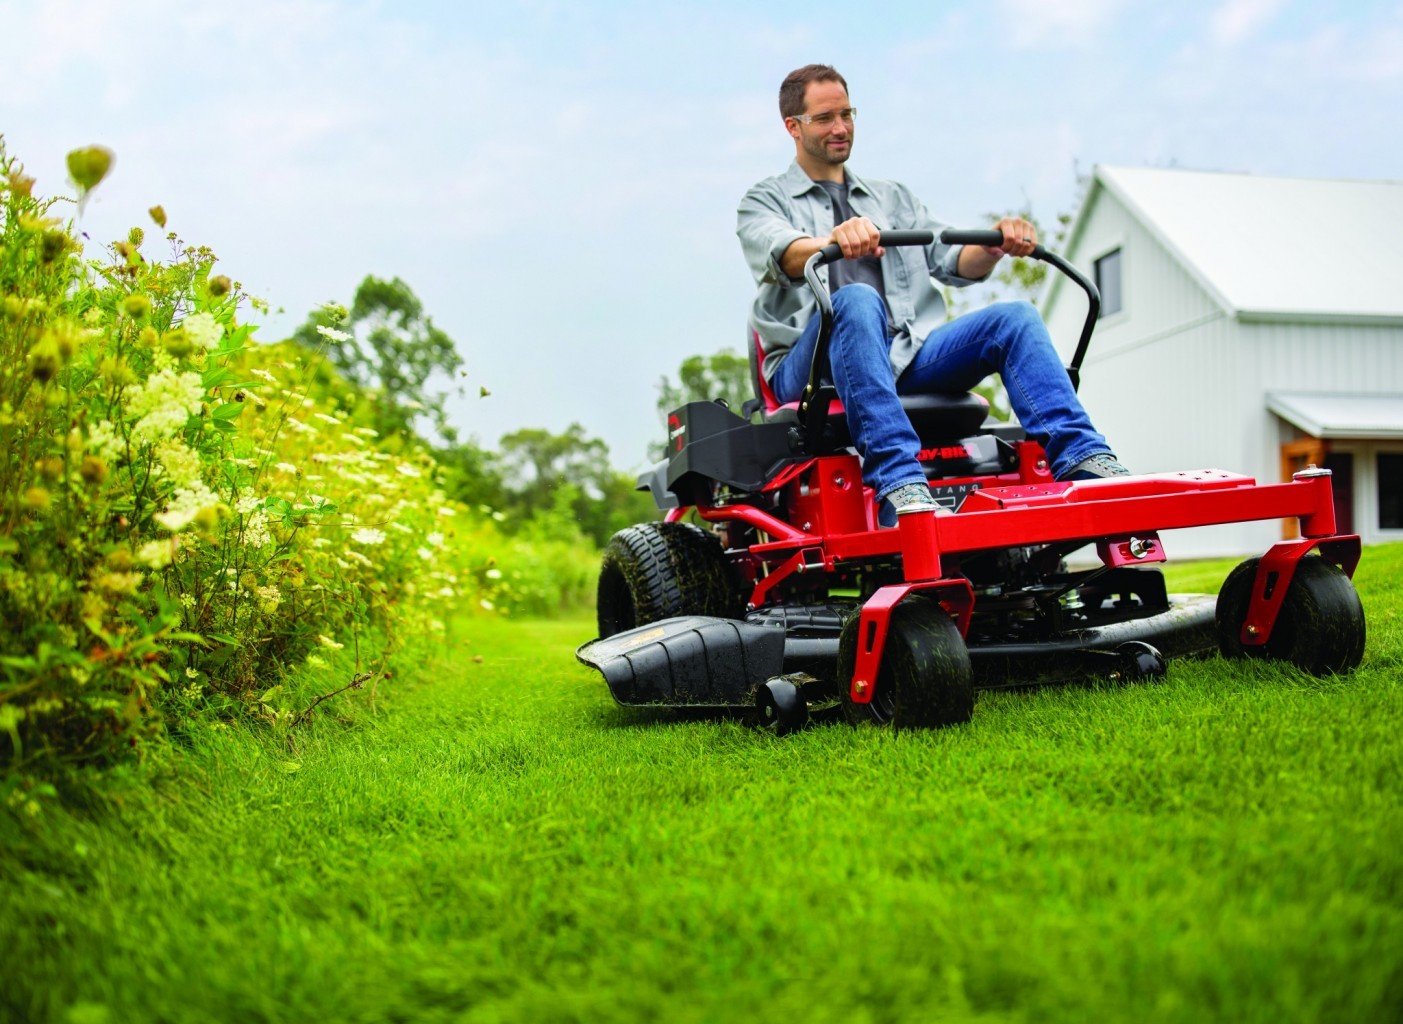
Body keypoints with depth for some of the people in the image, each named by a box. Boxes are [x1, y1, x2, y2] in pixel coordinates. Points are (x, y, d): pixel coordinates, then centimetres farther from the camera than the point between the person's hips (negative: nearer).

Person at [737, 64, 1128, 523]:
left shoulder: (894, 197, 30)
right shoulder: (766, 201, 16)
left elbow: (956, 263, 16)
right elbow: (783, 255, -10)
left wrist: (995, 245, -8)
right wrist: (835, 240, -33)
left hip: (908, 357, 4)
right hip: (809, 369, -4)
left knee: (1015, 317, -17)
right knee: (856, 301, -37)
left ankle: (1081, 458, -32)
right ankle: (899, 483, -50)